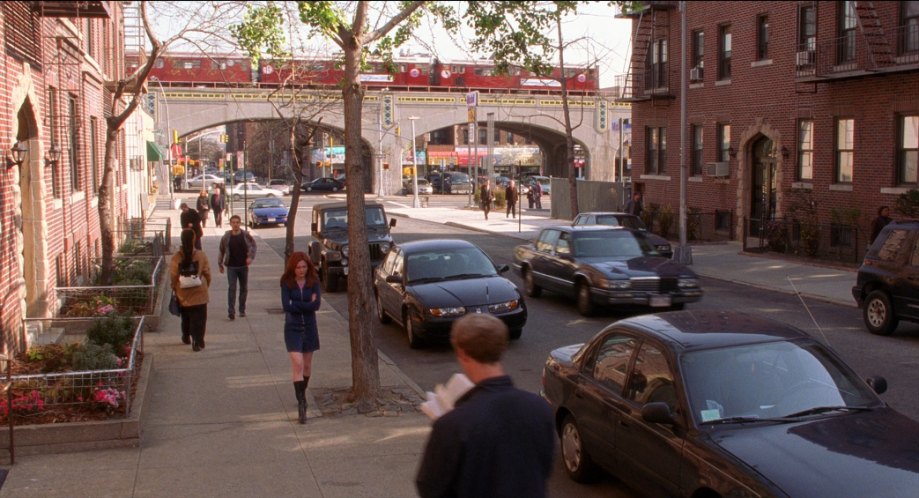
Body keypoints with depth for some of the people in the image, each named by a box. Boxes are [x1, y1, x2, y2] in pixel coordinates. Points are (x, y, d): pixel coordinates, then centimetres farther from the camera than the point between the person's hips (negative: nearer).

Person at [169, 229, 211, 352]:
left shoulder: (176, 257, -9)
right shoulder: (201, 255, -10)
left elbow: (173, 277, -7)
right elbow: (207, 273, -4)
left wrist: (175, 289, 10)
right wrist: (206, 285, 14)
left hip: (183, 294, 2)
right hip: (199, 294, -2)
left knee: (185, 318, 22)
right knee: (199, 319, 2)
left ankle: (186, 337, 38)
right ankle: (197, 342, -8)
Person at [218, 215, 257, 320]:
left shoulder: (246, 235, -3)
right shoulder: (226, 237, -2)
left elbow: (253, 245, 3)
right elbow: (222, 251, 7)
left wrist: (250, 257, -13)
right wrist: (220, 264, 10)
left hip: (243, 266, 2)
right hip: (231, 267, -2)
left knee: (244, 288, 9)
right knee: (232, 288, -10)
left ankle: (242, 310, 23)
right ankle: (231, 311, -11)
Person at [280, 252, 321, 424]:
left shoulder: (313, 282, -2)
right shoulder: (287, 283, -5)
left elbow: (316, 304, -13)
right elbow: (286, 305, -15)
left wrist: (296, 305, -15)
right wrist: (307, 304, -14)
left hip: (309, 327, 2)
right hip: (292, 327, -2)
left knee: (307, 365, 13)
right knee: (297, 364, -13)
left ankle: (303, 394, 35)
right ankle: (301, 405, -14)